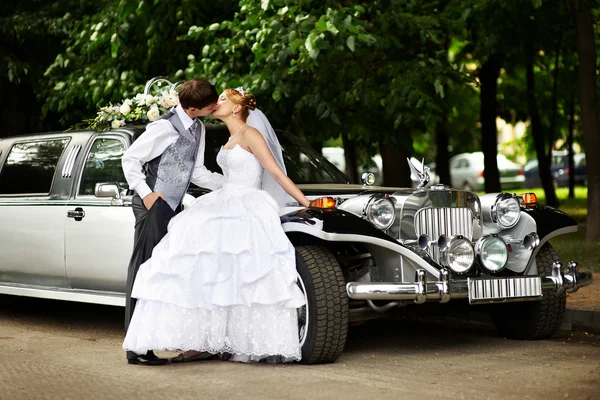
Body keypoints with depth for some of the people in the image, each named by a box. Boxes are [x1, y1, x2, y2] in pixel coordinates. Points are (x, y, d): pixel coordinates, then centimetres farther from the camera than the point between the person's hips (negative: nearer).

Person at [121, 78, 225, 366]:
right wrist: (145, 193, -16)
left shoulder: (197, 129, 10)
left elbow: (196, 172, 13)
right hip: (153, 206, -9)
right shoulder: (164, 128, -15)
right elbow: (130, 159, -10)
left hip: (171, 208, 9)